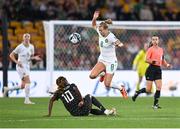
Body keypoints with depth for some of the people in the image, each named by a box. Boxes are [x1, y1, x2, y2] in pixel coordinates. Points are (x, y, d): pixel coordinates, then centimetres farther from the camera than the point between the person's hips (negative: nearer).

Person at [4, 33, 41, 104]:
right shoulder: (20, 47, -10)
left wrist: (35, 58, -7)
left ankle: (7, 89, 29)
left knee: (23, 86, 9)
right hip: (21, 66, -7)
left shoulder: (31, 47, 6)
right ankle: (27, 100, -18)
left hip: (27, 66, 7)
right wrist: (17, 62, -18)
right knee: (28, 81, -22)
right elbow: (11, 55, -4)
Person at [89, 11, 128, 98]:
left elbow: (120, 43, -38)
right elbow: (93, 25, 12)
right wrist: (94, 18, -9)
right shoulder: (100, 32, -5)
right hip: (102, 60, 6)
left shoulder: (111, 37, -24)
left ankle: (121, 87, 21)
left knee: (107, 85, -9)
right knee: (92, 75, -16)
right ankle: (103, 73, 18)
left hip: (111, 62, -6)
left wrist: (119, 44, -61)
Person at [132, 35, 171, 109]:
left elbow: (162, 60, 25)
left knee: (159, 87, -5)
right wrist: (153, 62, -29)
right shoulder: (151, 49, -6)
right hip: (151, 69, -6)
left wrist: (166, 64, 8)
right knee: (148, 90, -5)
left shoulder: (161, 49, 14)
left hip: (158, 70, 6)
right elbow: (146, 60, -14)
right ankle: (137, 93, 21)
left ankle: (155, 104, 2)